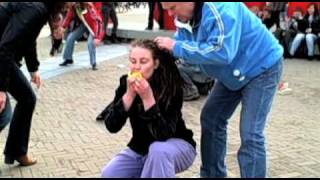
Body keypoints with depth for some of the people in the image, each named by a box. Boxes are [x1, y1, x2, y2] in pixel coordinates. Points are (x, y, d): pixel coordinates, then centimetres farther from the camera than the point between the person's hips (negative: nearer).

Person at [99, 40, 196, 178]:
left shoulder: (171, 86, -25)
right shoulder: (126, 82, -12)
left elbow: (163, 134, -33)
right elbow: (112, 126, -19)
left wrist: (148, 98, -40)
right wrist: (129, 94, -30)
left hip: (177, 146, -5)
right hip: (140, 149, 5)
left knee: (159, 150, -37)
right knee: (109, 174, -15)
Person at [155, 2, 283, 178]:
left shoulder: (220, 8, -32)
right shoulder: (187, 16, -5)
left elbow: (221, 52, -41)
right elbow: (183, 44, 2)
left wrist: (177, 47, -36)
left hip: (261, 67, -9)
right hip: (234, 72, 9)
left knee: (250, 135, -15)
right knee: (211, 119, 12)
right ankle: (212, 175, 26)